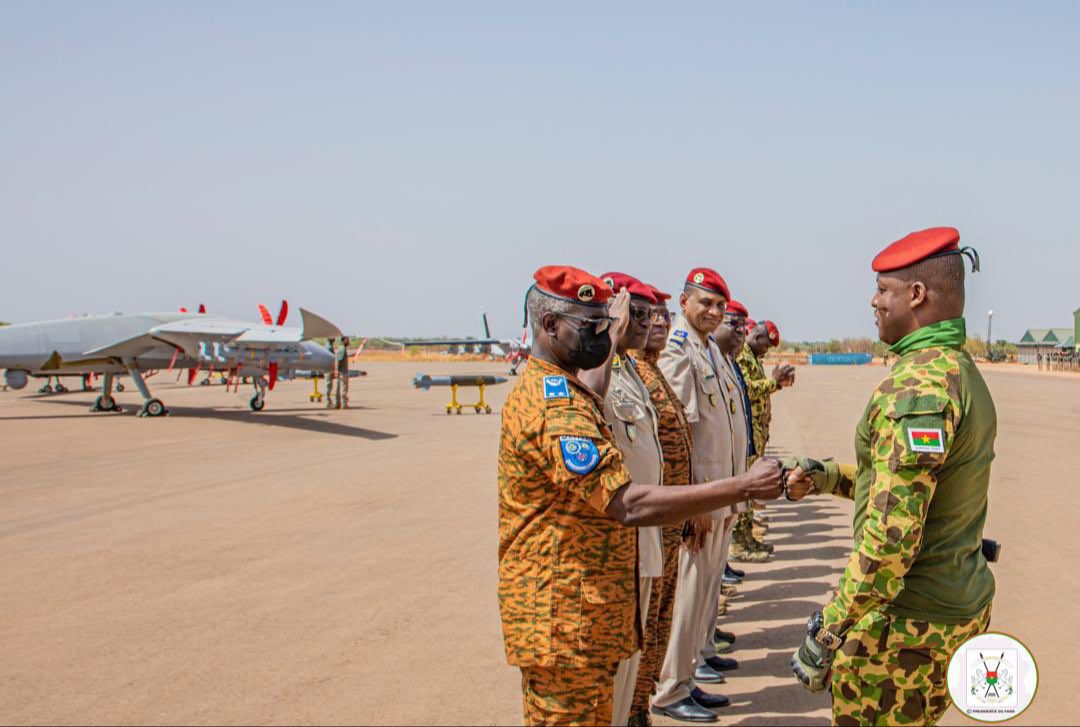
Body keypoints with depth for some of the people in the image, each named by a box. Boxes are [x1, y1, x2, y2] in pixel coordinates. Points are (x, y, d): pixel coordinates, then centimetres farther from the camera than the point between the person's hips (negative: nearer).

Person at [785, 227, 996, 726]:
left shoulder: (917, 386, -23)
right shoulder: (963, 373, 9)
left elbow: (891, 531, -28)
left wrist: (829, 629, -22)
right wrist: (826, 477, 13)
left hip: (907, 621, -10)